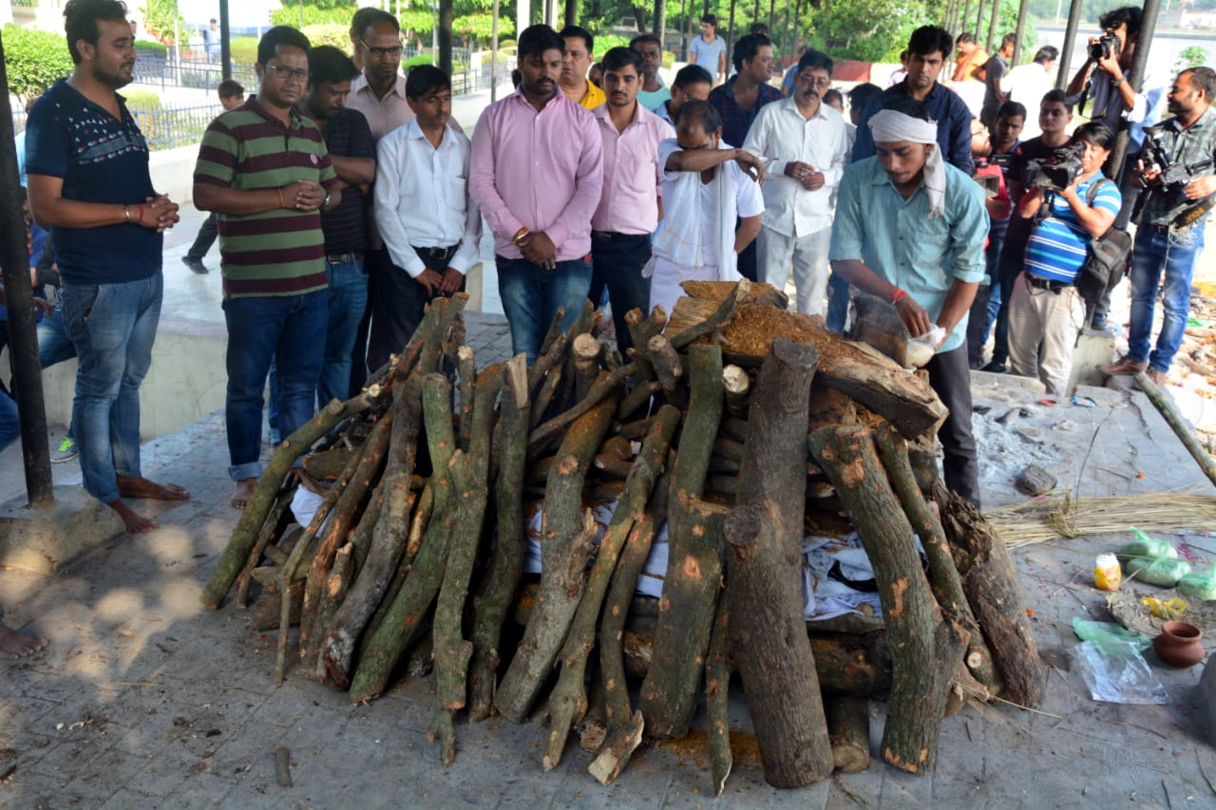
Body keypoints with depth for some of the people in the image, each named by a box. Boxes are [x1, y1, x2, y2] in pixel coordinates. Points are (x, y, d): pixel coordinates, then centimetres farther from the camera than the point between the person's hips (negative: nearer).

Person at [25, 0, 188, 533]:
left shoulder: (118, 107, 12)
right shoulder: (54, 112, -13)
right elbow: (46, 208, -18)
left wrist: (160, 207, 1)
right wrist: (136, 213, -19)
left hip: (147, 272, 8)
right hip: (99, 283, -8)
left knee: (129, 381, 18)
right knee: (99, 389, 5)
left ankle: (128, 474, 31)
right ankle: (105, 496, 17)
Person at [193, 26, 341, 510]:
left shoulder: (312, 131, 14)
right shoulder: (229, 128, -6)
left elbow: (334, 189, 22)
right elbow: (205, 196, -14)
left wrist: (321, 198, -4)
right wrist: (281, 197, -19)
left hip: (310, 285, 5)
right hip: (253, 288, -5)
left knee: (301, 385, 13)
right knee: (246, 386, 7)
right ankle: (247, 475, 21)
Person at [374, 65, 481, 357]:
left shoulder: (464, 145, 7)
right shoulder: (393, 145, -2)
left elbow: (475, 209, 6)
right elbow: (385, 210, -5)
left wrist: (460, 264, -2)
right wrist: (417, 268, -7)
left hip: (452, 261, 3)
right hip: (408, 261, -3)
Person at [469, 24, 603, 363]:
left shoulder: (582, 119, 4)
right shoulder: (495, 116, 5)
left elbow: (591, 186, -1)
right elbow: (480, 182, 1)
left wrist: (553, 237, -10)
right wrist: (519, 234, -9)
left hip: (570, 256, 0)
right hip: (514, 257, 0)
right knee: (524, 353, 4)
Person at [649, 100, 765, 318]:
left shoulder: (740, 166, -7)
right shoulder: (668, 149, -9)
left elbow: (751, 225, 3)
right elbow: (683, 161, -34)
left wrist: (726, 257, 7)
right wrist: (734, 153, -26)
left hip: (718, 272, 0)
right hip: (670, 268, 0)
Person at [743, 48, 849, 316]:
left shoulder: (835, 121, 7)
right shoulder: (771, 114, 0)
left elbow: (844, 164, 12)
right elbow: (748, 157, 0)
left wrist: (826, 178, -9)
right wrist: (784, 168, -14)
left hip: (816, 221, 2)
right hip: (775, 218, -1)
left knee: (813, 296, 7)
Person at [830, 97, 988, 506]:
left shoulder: (963, 192, -16)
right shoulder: (857, 179, -13)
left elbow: (968, 275, -10)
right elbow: (844, 258, -12)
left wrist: (935, 337, -18)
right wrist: (898, 296, -25)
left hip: (942, 331, -1)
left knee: (955, 435, 8)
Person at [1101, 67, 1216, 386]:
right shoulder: (1163, 130, 8)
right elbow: (1137, 175, 13)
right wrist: (1145, 177, -8)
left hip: (1184, 231, -5)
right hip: (1150, 225, 5)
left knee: (1175, 303, 4)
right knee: (1141, 294, 13)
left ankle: (1160, 366, 14)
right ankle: (1136, 357, 25)